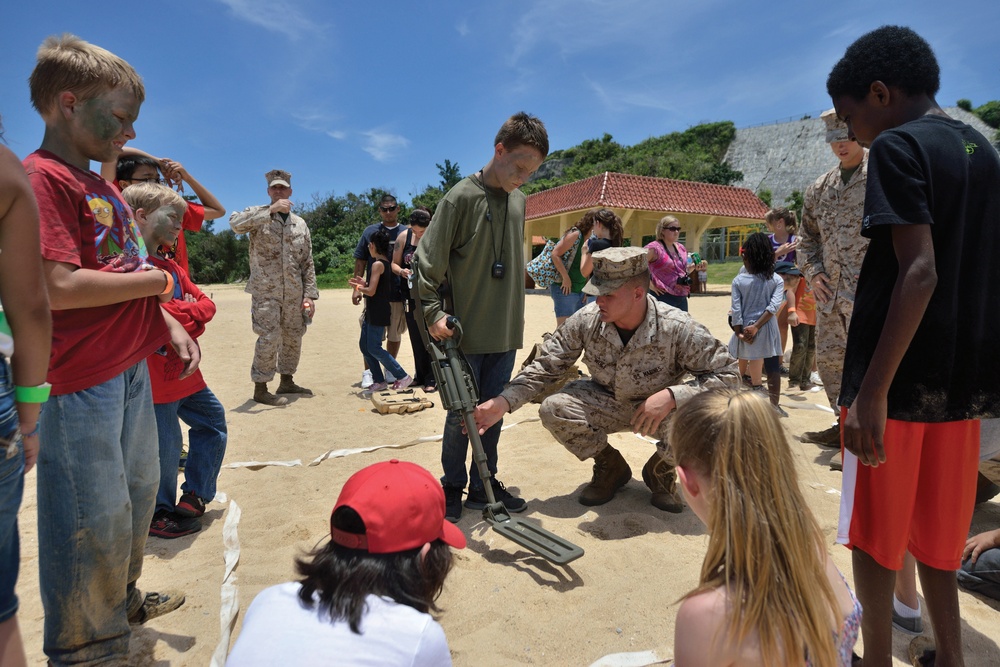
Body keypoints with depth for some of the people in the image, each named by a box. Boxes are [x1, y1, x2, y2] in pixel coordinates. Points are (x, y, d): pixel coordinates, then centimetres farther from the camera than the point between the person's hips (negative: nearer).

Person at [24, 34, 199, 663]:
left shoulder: (103, 187, 14)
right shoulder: (41, 178, -14)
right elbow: (60, 287, -25)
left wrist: (170, 325, 7)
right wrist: (154, 280, -14)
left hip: (132, 369, 10)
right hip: (80, 383, -9)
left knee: (138, 491, 23)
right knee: (95, 518, 4)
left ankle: (123, 600, 45)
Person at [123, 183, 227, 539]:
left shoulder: (171, 265, 15)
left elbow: (205, 302, 10)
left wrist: (183, 314, -10)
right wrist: (190, 312, -11)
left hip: (182, 368, 10)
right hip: (153, 372, -9)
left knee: (213, 420, 18)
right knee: (165, 446, 1)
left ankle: (194, 496, 28)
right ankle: (159, 514, 22)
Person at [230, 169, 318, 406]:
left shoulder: (300, 224, 11)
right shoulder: (258, 216, -1)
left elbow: (307, 263, 9)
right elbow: (235, 222, -25)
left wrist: (310, 294, 2)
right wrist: (271, 210, -26)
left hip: (294, 293, 5)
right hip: (265, 291, -5)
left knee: (293, 337, 11)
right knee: (269, 338, -9)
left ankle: (286, 381, 27)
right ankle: (260, 389, 4)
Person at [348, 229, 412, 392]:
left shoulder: (377, 264, -16)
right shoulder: (386, 262, 11)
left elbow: (371, 291, -20)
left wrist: (358, 287, -3)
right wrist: (364, 283, 12)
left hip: (377, 314, -9)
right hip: (372, 313, 9)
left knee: (374, 348, -5)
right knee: (364, 346, 12)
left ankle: (403, 377, 0)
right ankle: (379, 381, 16)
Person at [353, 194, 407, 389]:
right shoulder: (370, 231, 6)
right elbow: (360, 262, 7)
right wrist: (357, 288, 0)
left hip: (399, 293, 1)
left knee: (395, 333, 10)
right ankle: (368, 372, 10)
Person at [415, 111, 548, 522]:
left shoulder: (519, 200, 8)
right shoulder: (461, 198, -11)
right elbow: (429, 260, -10)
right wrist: (434, 313, -15)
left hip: (506, 332, 6)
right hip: (466, 332, -5)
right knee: (462, 412, 5)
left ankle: (484, 485, 27)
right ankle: (452, 488, 23)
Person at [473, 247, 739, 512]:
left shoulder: (678, 329, -28)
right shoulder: (586, 320, -21)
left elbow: (728, 375, -23)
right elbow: (545, 365, -13)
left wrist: (672, 396, -38)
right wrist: (504, 402, -28)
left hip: (662, 408, -2)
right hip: (606, 402, 2)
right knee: (553, 410, -24)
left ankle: (660, 469, 5)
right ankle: (610, 466, 5)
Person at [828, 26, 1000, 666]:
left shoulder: (897, 147, -10)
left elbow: (919, 272, -21)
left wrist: (872, 392, -23)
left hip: (900, 380, -7)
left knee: (873, 538, 8)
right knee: (935, 533, 20)